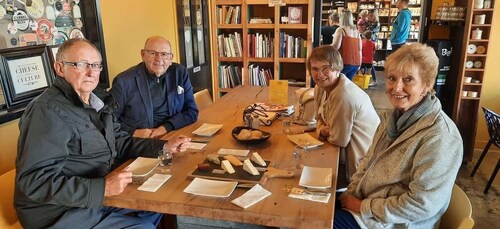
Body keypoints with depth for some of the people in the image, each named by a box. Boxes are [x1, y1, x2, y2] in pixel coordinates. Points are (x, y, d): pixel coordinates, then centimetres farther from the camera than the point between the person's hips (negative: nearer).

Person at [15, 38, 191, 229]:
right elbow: (36, 181, -29)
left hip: (96, 196, 9)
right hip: (62, 211, -9)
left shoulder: (97, 100, 6)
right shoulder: (47, 111, -24)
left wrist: (164, 146, -1)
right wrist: (101, 187, -34)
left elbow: (120, 143, 10)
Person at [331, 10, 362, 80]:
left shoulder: (341, 30, -5)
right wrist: (359, 63, 20)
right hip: (356, 63, 7)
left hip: (345, 62, -7)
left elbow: (336, 46, -15)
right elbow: (359, 49, 14)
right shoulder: (356, 31, 14)